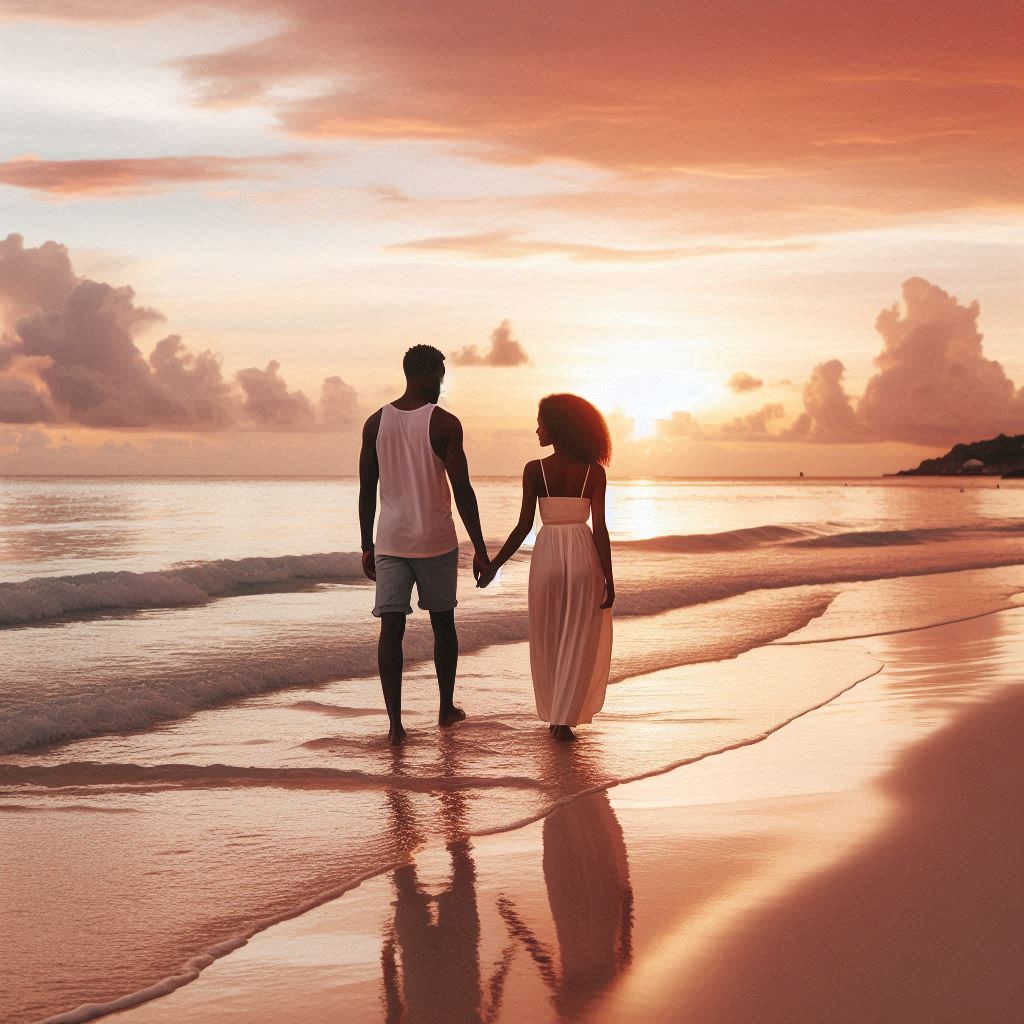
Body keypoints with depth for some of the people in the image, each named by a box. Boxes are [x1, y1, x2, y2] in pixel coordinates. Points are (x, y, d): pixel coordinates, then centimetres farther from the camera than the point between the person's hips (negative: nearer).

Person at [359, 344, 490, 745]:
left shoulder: (375, 423, 4)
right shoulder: (444, 423, -7)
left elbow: (366, 490, 7)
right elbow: (462, 490, -10)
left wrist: (367, 547, 15)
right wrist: (479, 548, -4)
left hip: (389, 542, 2)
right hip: (435, 539, -2)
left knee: (391, 627, -2)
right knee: (443, 622, 16)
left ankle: (395, 723, -12)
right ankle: (446, 708, 29)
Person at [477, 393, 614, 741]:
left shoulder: (535, 470, -6)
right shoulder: (593, 472, -3)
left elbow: (524, 526, -6)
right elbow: (600, 528, -6)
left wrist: (494, 566, 3)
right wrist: (609, 578, -2)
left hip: (547, 555, 0)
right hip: (583, 556, 0)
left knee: (547, 640, 15)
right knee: (577, 641, 6)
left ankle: (553, 714, 21)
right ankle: (563, 719, 2)